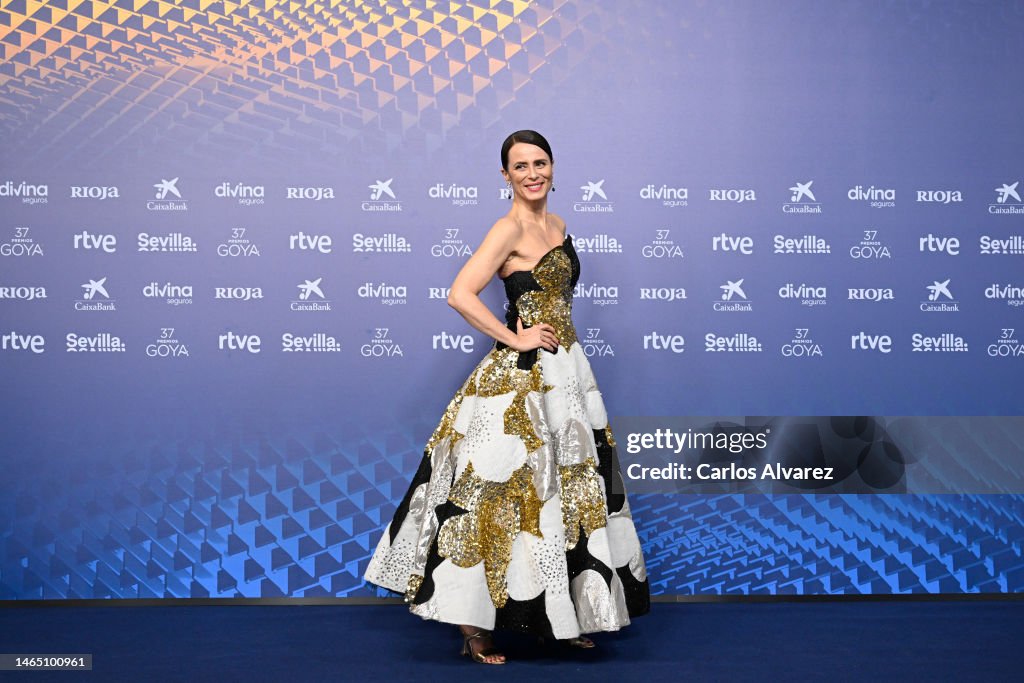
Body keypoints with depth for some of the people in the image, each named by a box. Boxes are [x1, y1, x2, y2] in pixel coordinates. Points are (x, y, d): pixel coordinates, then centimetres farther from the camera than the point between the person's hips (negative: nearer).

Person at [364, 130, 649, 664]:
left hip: (565, 372, 9)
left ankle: (558, 617, 26)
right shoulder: (509, 228, -12)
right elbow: (460, 295, -23)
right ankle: (474, 625, 6)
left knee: (565, 492, 13)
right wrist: (516, 340, -17)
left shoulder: (556, 226, 14)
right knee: (508, 493, -5)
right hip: (521, 379, -9)